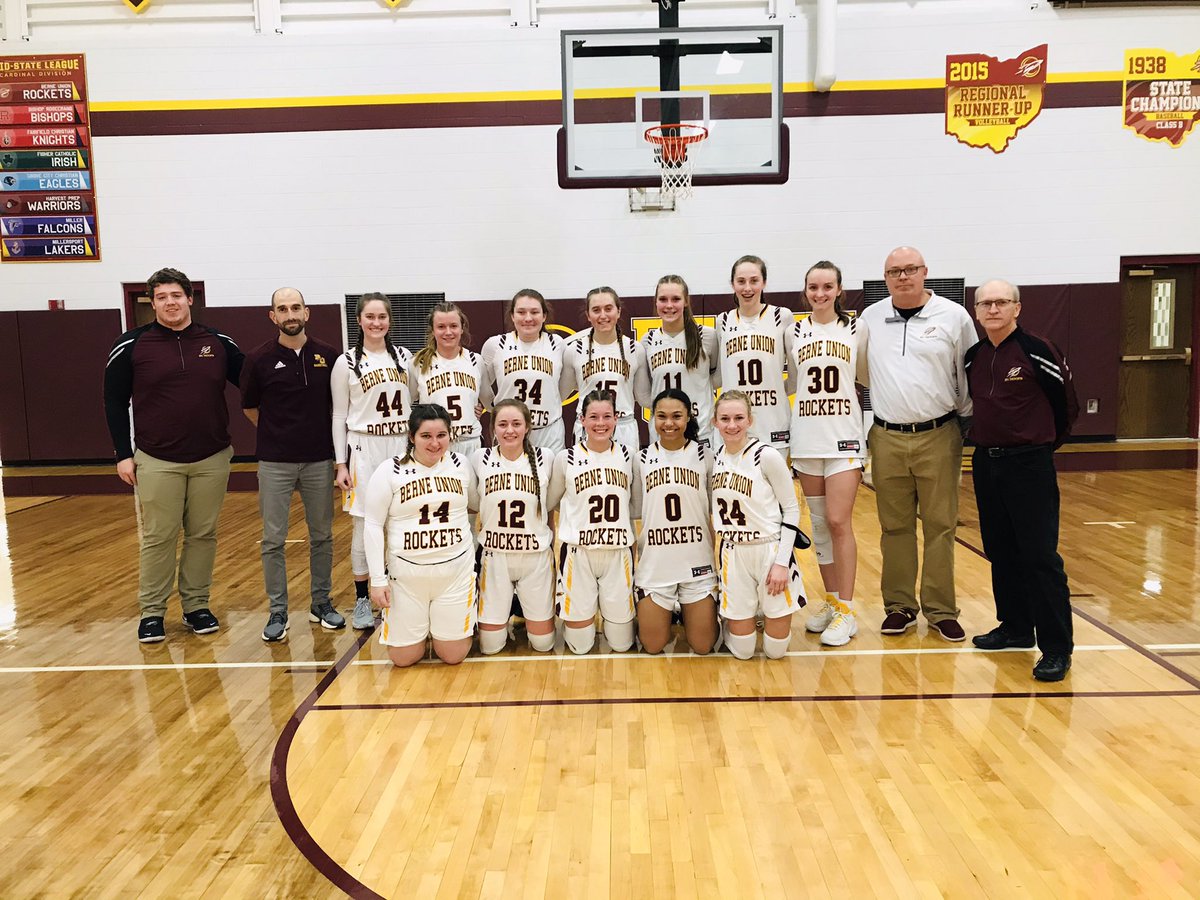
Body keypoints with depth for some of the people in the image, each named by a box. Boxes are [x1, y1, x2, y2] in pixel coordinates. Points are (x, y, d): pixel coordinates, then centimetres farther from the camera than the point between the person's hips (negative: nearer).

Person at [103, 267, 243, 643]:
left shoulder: (218, 343, 2)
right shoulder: (131, 346, -3)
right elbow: (115, 401, 2)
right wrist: (123, 454, -2)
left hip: (212, 459, 2)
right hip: (156, 462, -2)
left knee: (203, 535, 9)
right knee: (158, 538, 4)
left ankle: (196, 605, 23)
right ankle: (151, 612, 17)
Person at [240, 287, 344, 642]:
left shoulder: (328, 356, -1)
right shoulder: (259, 359, -4)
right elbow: (249, 407, 9)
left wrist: (318, 433, 8)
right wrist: (278, 432, 10)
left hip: (319, 460, 2)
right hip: (274, 463, -1)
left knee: (322, 535, 10)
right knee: (273, 539, 2)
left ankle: (321, 603, 24)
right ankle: (277, 612, 13)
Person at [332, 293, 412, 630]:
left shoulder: (405, 358, 7)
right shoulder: (347, 362, -2)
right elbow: (339, 416, -1)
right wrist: (340, 463, -5)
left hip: (402, 448, 3)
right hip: (363, 449, -3)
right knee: (364, 527, 2)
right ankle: (362, 600, 14)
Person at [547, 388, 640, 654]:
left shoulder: (628, 456, 3)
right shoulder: (566, 458, -2)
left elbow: (636, 507, 12)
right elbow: (549, 503, 9)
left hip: (618, 553, 2)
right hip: (578, 553, -1)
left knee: (621, 644, 5)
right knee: (580, 645, 2)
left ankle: (611, 610, 35)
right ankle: (577, 612, 33)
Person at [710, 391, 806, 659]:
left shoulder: (767, 456, -13)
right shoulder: (715, 458, 1)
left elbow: (791, 508, -8)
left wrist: (782, 562, -13)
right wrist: (720, 554, 11)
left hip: (770, 550, -3)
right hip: (732, 554, 3)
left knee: (775, 650, 4)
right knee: (742, 650, 5)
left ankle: (765, 612, 34)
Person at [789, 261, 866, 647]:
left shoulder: (855, 328, 1)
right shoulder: (796, 332, 7)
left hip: (844, 437, -3)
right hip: (806, 438, 3)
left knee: (839, 521, -9)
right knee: (819, 524, 9)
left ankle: (846, 610, 0)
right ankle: (830, 600, 21)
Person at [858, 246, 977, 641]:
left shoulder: (953, 316, 1)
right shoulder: (870, 318, 6)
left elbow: (970, 375, 5)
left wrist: (969, 424, 6)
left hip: (939, 436, -1)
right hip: (887, 438, 2)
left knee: (940, 526, 3)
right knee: (895, 527, 8)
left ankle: (940, 610, 14)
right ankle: (899, 606, 18)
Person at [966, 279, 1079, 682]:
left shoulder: (1037, 351, -10)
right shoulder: (974, 356, 7)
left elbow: (1067, 403, -2)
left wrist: (1042, 443, 8)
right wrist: (985, 439, 15)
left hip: (1029, 465, -6)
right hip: (986, 463, 6)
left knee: (1040, 555, -6)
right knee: (1001, 552, 13)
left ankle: (1056, 648, 0)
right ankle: (1015, 627, 27)